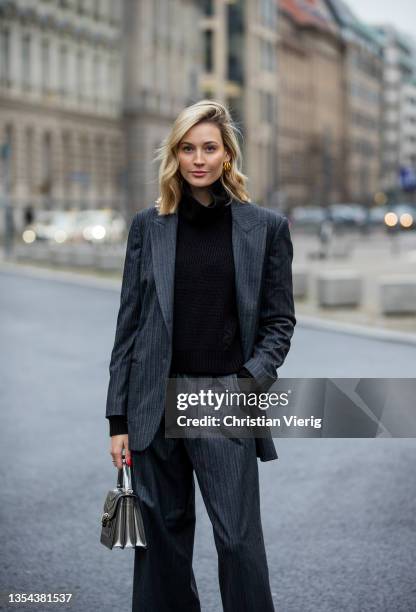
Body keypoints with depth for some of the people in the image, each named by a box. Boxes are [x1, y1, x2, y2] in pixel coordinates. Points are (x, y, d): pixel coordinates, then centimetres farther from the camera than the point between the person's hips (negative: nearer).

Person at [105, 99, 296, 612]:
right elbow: (129, 322, 6)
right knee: (163, 536, 9)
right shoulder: (148, 225, 6)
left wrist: (252, 379, -12)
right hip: (156, 403, 2)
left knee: (238, 539, -4)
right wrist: (118, 417, 3)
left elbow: (279, 319, 6)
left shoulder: (265, 227, 3)